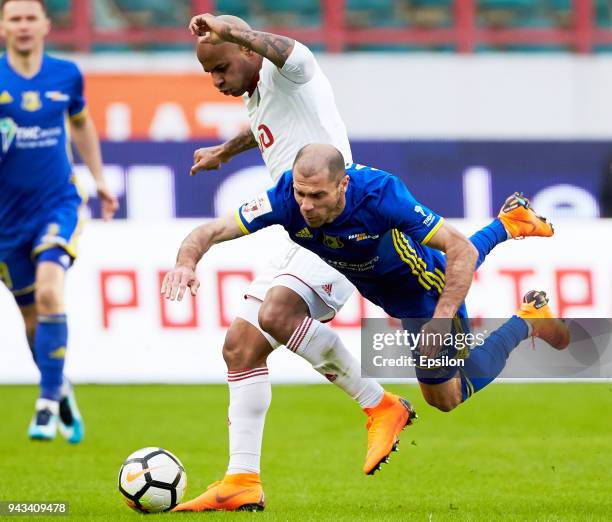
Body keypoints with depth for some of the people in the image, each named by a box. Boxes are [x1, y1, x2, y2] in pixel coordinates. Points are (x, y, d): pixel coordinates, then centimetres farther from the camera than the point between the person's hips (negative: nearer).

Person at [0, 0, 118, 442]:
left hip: (58, 203, -1)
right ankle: (61, 390, 34)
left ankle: (48, 404, -17)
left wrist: (98, 178, 20)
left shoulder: (66, 75, 0)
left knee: (49, 292, -24)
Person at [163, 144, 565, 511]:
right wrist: (187, 262, -55)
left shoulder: (381, 194, -44)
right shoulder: (286, 198, -35)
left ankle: (527, 321, 28)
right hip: (371, 280, 5)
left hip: (419, 286, -5)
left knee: (446, 396, 10)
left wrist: (441, 320, -47)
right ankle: (509, 224, 56)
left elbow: (461, 250, -38)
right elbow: (210, 232, -32)